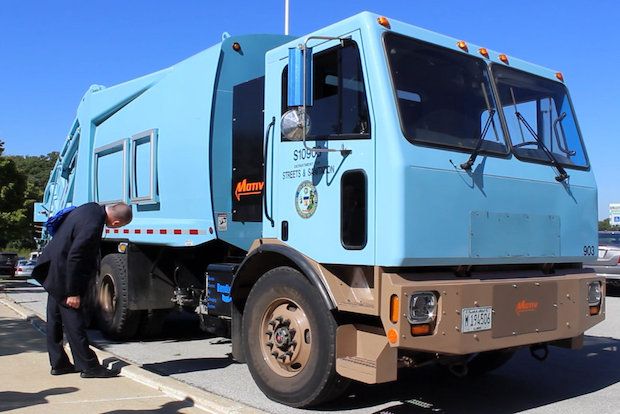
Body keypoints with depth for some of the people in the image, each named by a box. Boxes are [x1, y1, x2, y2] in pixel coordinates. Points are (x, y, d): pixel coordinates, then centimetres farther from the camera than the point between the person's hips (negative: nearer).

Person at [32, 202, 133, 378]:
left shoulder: (93, 208, -2)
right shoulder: (92, 226, -30)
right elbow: (74, 258, -27)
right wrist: (73, 292, -21)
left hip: (54, 272, 10)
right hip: (64, 275, -10)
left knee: (55, 319, 14)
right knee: (74, 322, -2)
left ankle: (58, 363, 25)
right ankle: (88, 366, 6)